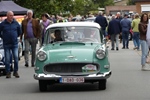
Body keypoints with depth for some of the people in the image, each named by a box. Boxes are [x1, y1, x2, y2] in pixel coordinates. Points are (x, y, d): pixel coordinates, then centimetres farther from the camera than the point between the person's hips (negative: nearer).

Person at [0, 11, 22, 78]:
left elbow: (19, 31, 18)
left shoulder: (16, 23, 4)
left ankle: (16, 71, 9)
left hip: (15, 44, 1)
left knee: (16, 57, -3)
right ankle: (8, 73, 10)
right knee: (7, 59, 3)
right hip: (6, 44, -1)